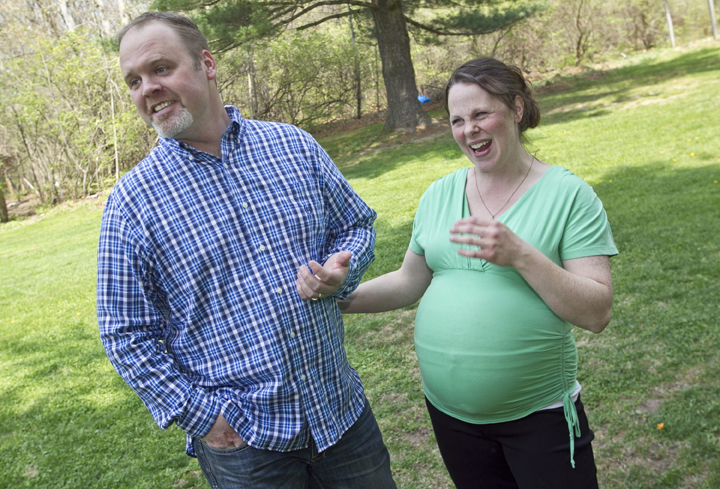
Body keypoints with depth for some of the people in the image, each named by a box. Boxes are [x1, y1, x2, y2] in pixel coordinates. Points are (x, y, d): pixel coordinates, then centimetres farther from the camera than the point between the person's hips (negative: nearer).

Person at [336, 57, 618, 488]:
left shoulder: (569, 195, -10)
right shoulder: (439, 195, 3)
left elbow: (597, 313, -15)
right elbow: (410, 281, 11)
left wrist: (520, 255, -27)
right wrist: (341, 298, -2)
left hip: (540, 416, -4)